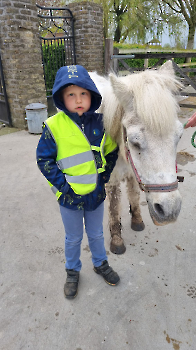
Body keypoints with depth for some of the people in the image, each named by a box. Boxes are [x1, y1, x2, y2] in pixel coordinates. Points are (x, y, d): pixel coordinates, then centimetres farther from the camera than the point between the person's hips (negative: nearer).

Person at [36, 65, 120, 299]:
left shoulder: (100, 122, -6)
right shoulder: (53, 126, -15)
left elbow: (111, 151, 6)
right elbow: (44, 159, -10)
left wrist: (104, 175, -2)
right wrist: (62, 183, -15)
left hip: (96, 193, 2)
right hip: (70, 196, -2)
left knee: (96, 234, 23)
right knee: (73, 238, 18)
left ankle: (100, 264, 50)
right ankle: (72, 271, 45)